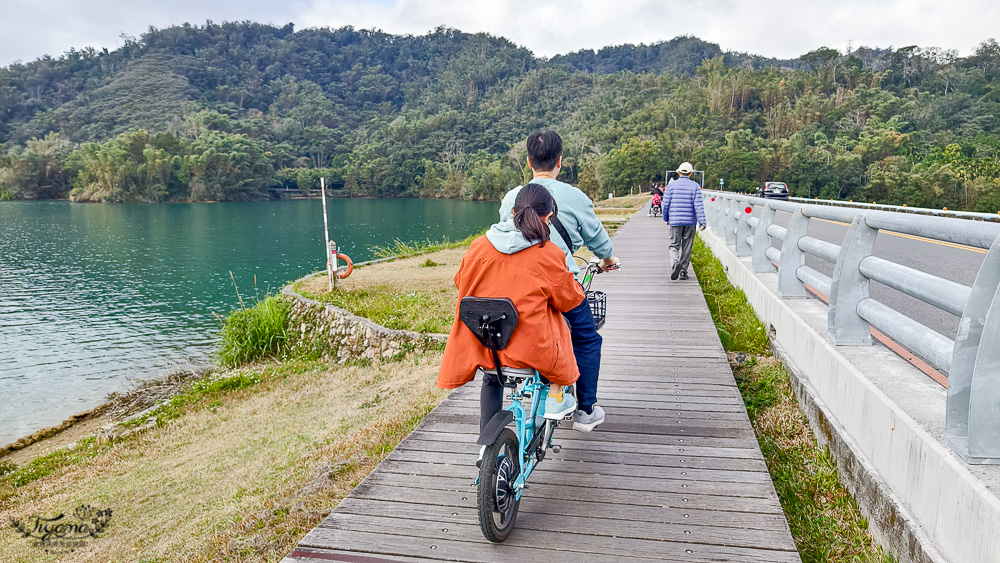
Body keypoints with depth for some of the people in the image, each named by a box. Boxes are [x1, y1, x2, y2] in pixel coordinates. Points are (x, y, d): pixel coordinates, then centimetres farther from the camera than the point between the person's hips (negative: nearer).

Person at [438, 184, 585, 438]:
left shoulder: (479, 245, -2)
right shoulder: (549, 255, -12)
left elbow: (461, 282, 14)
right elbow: (569, 299, 0)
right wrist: (574, 283, 23)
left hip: (480, 345, 4)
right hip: (529, 348, -3)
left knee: (491, 379, 37)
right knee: (560, 327, 30)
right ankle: (555, 400, 32)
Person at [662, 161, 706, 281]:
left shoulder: (671, 185, 1)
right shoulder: (695, 186, -1)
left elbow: (665, 204, 2)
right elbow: (698, 205, -8)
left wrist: (666, 218, 16)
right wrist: (702, 222, -8)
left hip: (675, 221, 0)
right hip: (690, 222, 0)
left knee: (674, 246, 5)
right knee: (686, 247, 9)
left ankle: (675, 264, -24)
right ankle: (683, 272, 14)